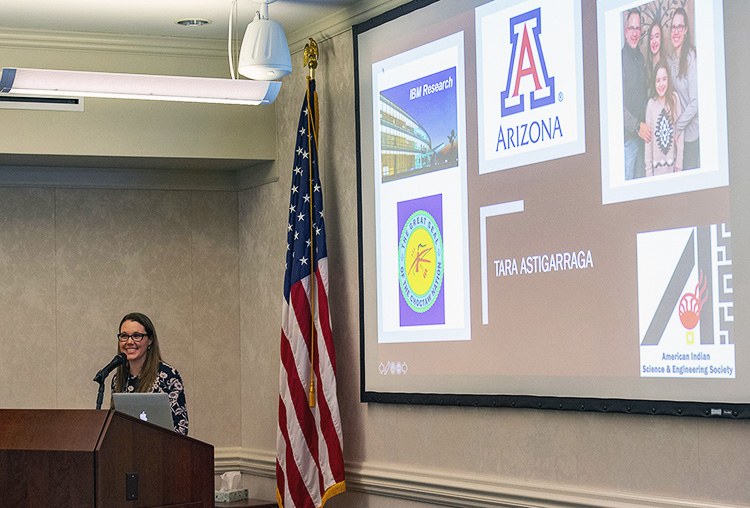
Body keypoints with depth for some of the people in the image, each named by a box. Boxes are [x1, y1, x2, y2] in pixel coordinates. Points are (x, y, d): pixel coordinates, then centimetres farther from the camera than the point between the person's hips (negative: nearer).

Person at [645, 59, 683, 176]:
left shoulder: (674, 98, -3)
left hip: (672, 164, 1)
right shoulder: (651, 104, -7)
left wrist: (679, 162, 0)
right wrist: (648, 170, -4)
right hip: (656, 165, -1)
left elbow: (679, 133, 1)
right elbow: (648, 140, -4)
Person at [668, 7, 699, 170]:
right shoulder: (671, 61, 8)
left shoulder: (691, 57, -16)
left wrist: (678, 127, -14)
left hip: (691, 131, -7)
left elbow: (695, 102, -18)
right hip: (677, 132, 7)